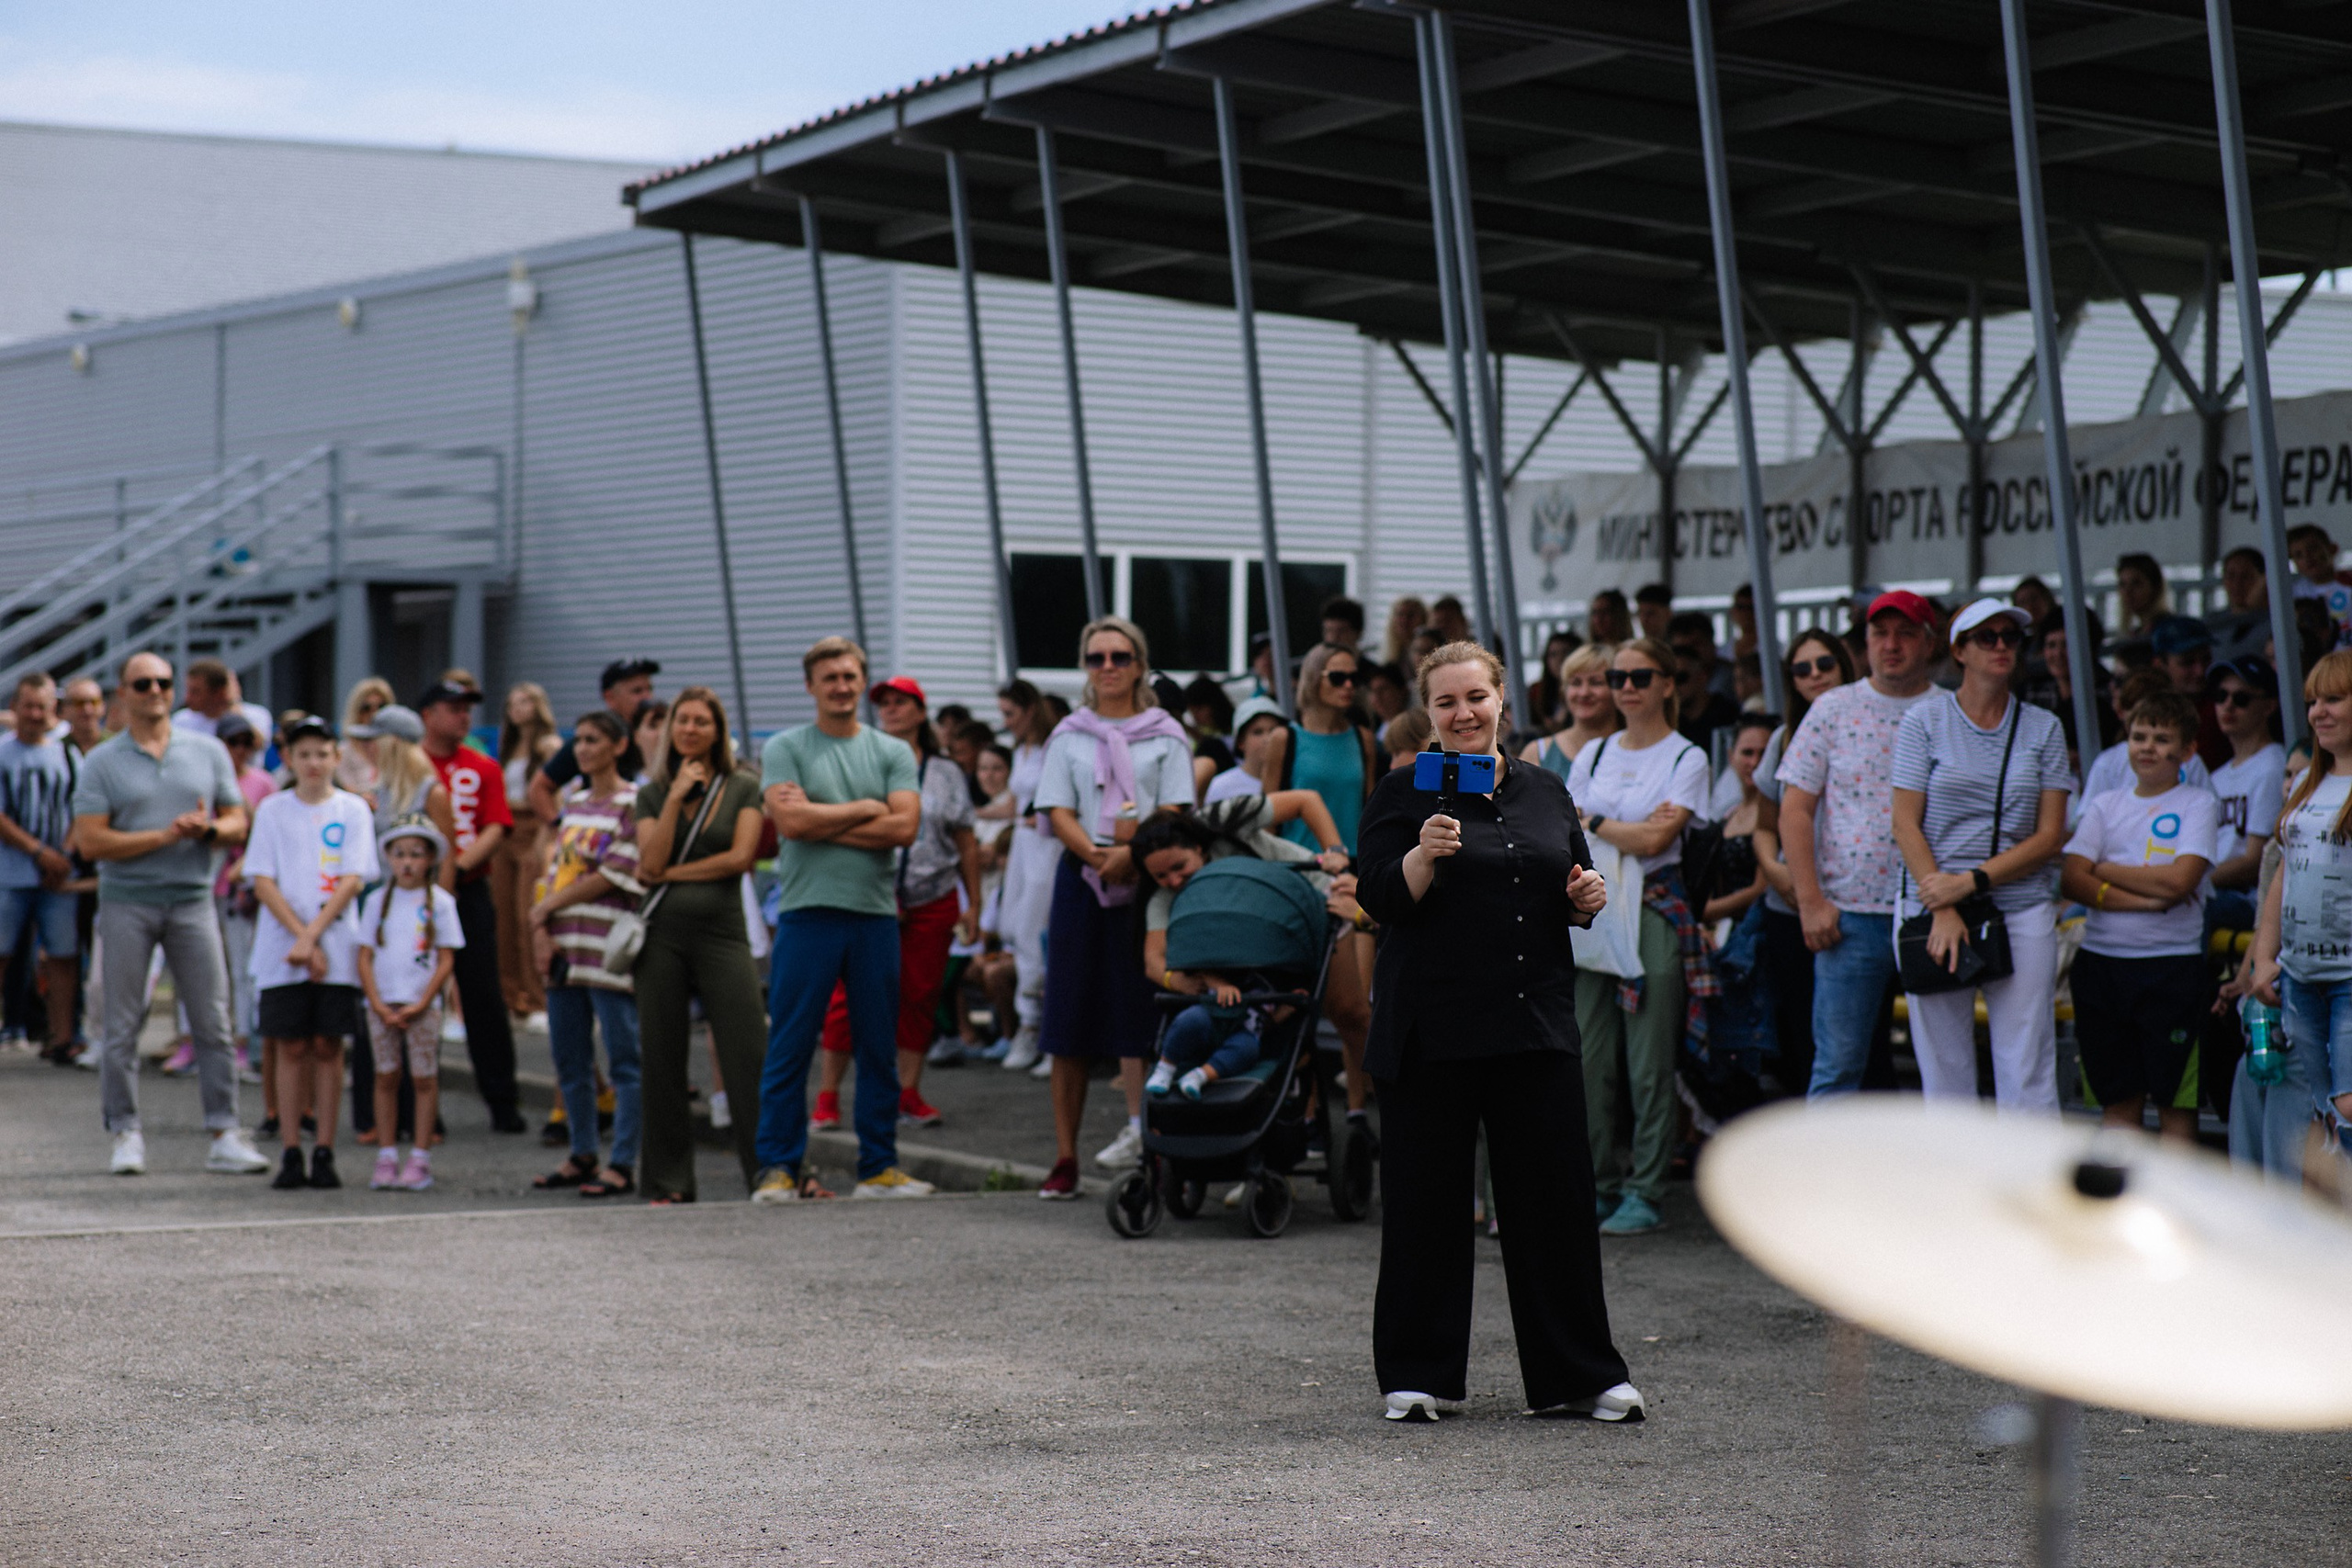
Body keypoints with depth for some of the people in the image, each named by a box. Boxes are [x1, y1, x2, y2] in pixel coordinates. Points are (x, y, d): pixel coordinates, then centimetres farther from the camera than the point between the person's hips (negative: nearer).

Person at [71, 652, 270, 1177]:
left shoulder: (208, 752, 11)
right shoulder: (101, 763, 3)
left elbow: (238, 824, 11)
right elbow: (90, 840, -6)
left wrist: (208, 828, -12)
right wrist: (164, 836, -13)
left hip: (192, 899, 2)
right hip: (126, 902, -2)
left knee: (213, 1021, -2)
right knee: (122, 1025, 0)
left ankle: (224, 1135, 2)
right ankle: (126, 1134, 9)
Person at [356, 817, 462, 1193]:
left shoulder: (439, 901, 1)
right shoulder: (378, 901, 6)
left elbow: (446, 960, -2)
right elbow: (365, 956, 4)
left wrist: (421, 1004, -10)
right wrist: (379, 1006, -7)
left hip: (422, 1005, -2)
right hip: (382, 1004, 2)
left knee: (424, 1077, -2)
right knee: (385, 1077, 3)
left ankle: (420, 1159, 2)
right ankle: (387, 1157, 8)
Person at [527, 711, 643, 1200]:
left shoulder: (633, 803, -5)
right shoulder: (572, 801, 17)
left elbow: (615, 875, -11)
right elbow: (554, 869, 15)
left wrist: (545, 908, -5)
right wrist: (541, 931, 0)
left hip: (609, 948, -7)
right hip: (564, 947, 7)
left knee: (624, 1061, -4)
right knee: (569, 1059, 11)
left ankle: (622, 1165, -2)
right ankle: (583, 1156, 21)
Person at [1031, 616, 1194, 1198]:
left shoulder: (1165, 735, 8)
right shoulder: (1069, 735, 14)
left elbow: (1175, 813, -1)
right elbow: (1059, 812, 4)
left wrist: (1131, 853, -18)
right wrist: (1095, 854, -15)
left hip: (1149, 880, -2)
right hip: (1081, 879, 2)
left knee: (1142, 1014, -10)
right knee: (1071, 1021, 0)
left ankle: (1143, 1127, -12)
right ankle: (1065, 1157, 2)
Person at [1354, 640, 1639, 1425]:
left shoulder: (1546, 792, 14)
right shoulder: (1404, 793, 0)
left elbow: (1572, 895, 22)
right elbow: (1381, 900, -9)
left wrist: (1587, 899, 0)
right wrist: (1424, 854, -26)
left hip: (1537, 1026, 4)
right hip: (1432, 1029, -4)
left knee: (1557, 1193, 5)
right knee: (1426, 1198, 2)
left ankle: (1579, 1374, 14)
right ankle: (1413, 1375, 13)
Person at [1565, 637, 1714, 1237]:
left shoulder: (1687, 759, 1)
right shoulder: (1592, 754, 16)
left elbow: (1657, 839, -11)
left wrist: (1593, 823, -4)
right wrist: (1633, 829, -7)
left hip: (1655, 911, -4)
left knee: (1649, 1064, -4)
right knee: (1592, 1059, 3)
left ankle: (1646, 1193, 1)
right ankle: (1601, 1186, 12)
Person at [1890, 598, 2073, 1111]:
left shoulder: (2044, 729, 8)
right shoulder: (1925, 721, 4)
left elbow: (2050, 836, 2)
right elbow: (1906, 825, -2)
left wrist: (1973, 881, -11)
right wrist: (1944, 912, -13)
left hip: (2022, 912, 1)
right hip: (1933, 912, -1)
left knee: (2027, 1077, -4)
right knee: (1943, 1071, 0)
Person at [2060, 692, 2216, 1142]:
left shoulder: (2198, 803, 3)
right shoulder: (2104, 805, 12)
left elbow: (2179, 880, -12)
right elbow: (2071, 880, -2)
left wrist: (2105, 870, -3)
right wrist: (2147, 899, -13)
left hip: (2173, 963, -3)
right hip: (2101, 959, 3)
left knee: (2175, 1098, -1)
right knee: (2117, 1097, 7)